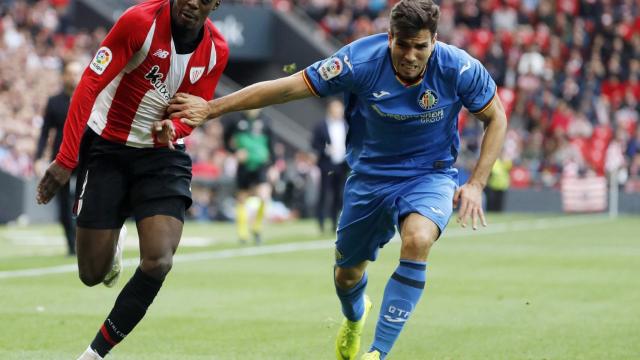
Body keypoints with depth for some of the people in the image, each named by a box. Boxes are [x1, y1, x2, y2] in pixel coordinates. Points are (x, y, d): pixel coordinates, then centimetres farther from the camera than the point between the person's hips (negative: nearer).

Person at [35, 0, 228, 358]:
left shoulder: (216, 50, -6)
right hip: (107, 150, -3)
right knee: (93, 273, 0)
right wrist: (65, 161, -26)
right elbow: (90, 86, -21)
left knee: (158, 263, -16)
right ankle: (112, 243, 40)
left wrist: (171, 128, -22)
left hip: (163, 156, 3)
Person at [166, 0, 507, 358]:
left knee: (418, 239, -33)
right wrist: (212, 108, -15)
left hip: (431, 174, -2)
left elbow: (496, 118, -5)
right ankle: (354, 318, 54)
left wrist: (476, 184, -14)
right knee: (348, 274, 13)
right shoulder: (360, 60, -24)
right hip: (371, 174, 2)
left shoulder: (459, 68, -22)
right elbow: (286, 88, -17)